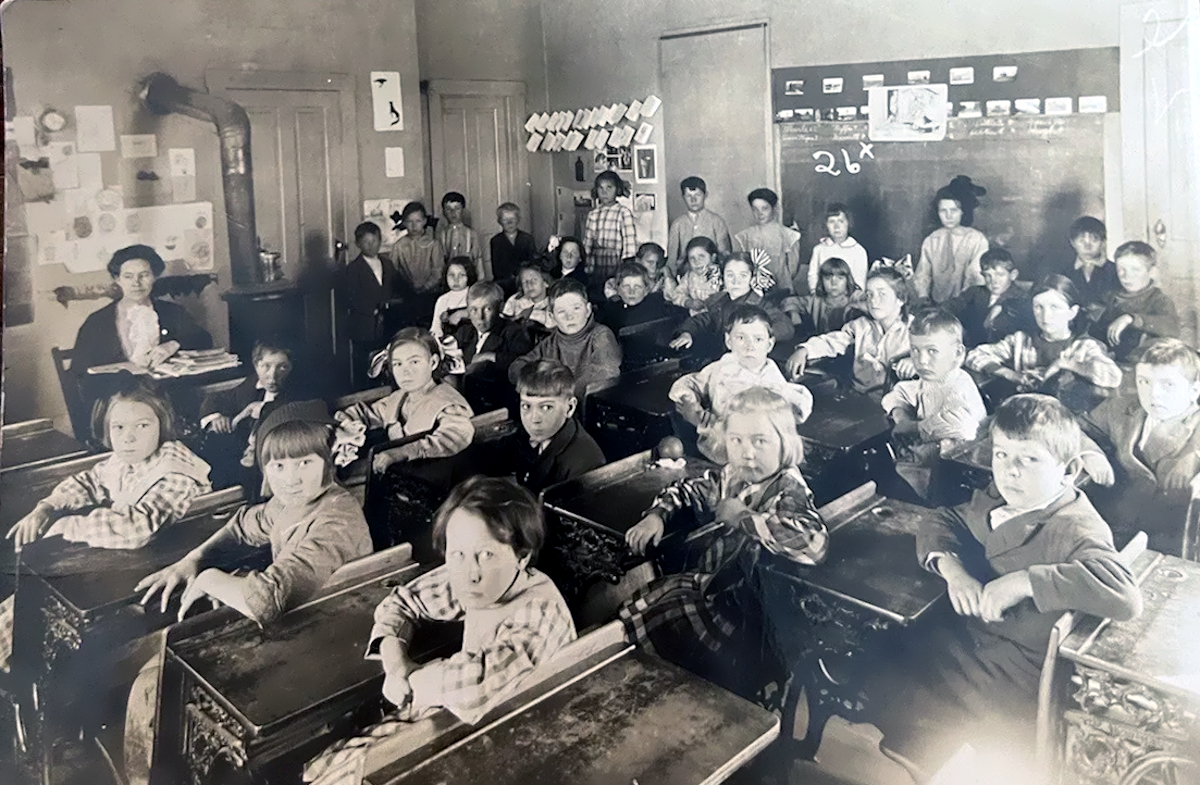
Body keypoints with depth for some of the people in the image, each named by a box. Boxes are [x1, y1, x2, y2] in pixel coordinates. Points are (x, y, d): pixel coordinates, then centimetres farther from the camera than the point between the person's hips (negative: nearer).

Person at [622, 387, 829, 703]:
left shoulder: (789, 491, -19)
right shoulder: (729, 477, 2)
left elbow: (813, 541, -40)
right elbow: (684, 489, 22)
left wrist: (743, 516, -27)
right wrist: (655, 516, 0)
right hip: (703, 586, 7)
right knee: (627, 615, 3)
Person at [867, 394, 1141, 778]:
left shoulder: (1075, 529, -24)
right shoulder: (999, 498, -2)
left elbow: (1123, 594, -40)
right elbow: (944, 523, 10)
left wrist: (1028, 580, -38)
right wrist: (952, 569, -11)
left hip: (1017, 672, -7)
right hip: (973, 638, 7)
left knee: (904, 717, -8)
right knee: (880, 688, 7)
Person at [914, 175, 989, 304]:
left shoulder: (977, 240, 1)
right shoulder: (931, 241, 10)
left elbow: (977, 278, -6)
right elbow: (921, 276, 11)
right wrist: (923, 298, -7)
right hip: (936, 306, 2)